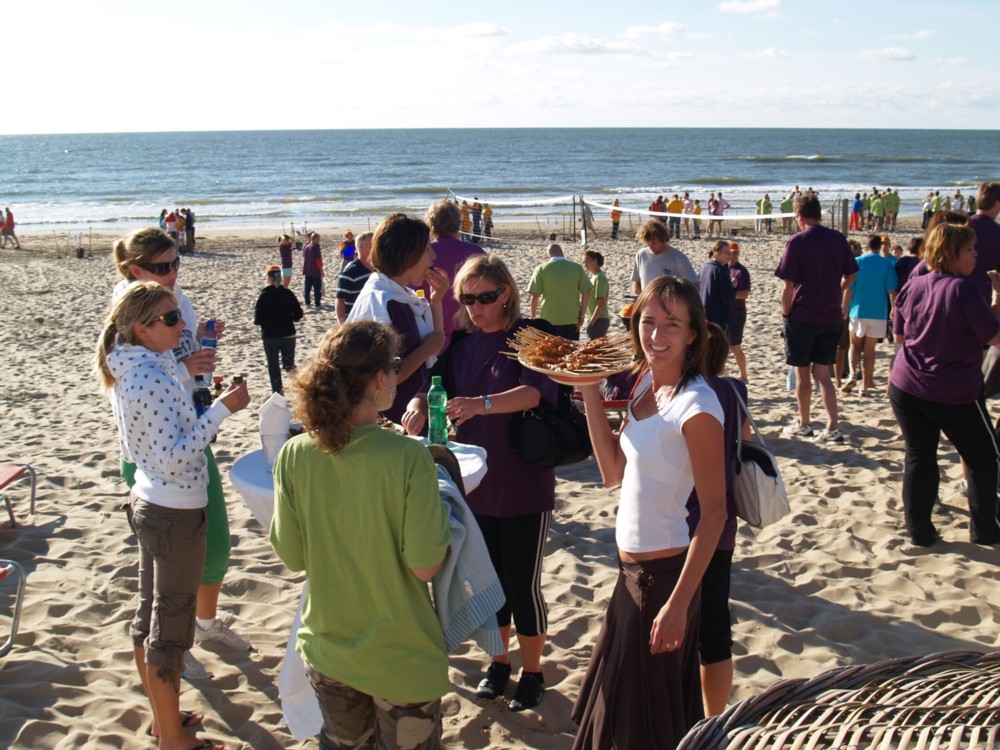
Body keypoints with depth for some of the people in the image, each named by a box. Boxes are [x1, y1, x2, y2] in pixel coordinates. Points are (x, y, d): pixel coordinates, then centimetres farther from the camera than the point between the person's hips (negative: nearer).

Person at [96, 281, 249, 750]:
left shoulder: (131, 371, 5)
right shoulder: (152, 379, -25)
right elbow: (174, 457, -28)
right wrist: (222, 409, -26)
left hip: (148, 503, 10)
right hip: (175, 513, -10)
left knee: (150, 615, 20)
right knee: (171, 627, 4)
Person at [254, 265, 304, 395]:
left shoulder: (264, 295, -12)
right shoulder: (288, 293, -2)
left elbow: (258, 319, -13)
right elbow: (298, 314, -1)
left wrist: (256, 320, 9)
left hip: (270, 336, -3)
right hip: (288, 334, 3)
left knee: (273, 367, 9)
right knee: (288, 362, 14)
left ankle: (277, 392, 10)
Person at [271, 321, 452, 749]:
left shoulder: (293, 456, -13)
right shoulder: (408, 458, -24)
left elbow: (291, 557, -3)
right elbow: (424, 567, -20)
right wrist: (441, 517, -2)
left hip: (326, 649, 4)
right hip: (400, 660, -3)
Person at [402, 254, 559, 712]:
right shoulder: (461, 343, 4)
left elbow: (534, 392, -27)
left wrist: (480, 404, -43)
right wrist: (419, 405, -25)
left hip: (524, 486, -5)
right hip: (476, 483, 5)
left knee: (523, 584, 4)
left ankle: (532, 672, 24)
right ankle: (499, 662, 36)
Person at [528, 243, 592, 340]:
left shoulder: (541, 269, -2)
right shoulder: (577, 267, 1)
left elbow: (535, 296, -4)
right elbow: (586, 293, -3)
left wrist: (533, 317, 8)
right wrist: (582, 316, 2)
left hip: (550, 320, -1)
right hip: (572, 320, 1)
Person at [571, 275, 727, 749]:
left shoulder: (697, 406, -21)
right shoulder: (646, 384, 3)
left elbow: (714, 512, -21)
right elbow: (614, 472, 5)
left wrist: (678, 603, -23)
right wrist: (590, 394, -1)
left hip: (663, 572, -8)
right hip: (632, 568, 8)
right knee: (621, 704, 25)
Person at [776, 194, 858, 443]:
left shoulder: (797, 241, -12)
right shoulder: (838, 239, 2)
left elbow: (788, 285, -14)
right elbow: (850, 277, 10)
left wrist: (786, 312, -2)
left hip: (802, 317, -4)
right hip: (831, 317, 4)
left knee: (802, 373, 9)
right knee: (822, 373, 9)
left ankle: (803, 425, 21)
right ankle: (833, 427, -1)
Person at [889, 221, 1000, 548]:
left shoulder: (912, 286, 1)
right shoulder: (962, 288, -16)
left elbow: (899, 336, 11)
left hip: (906, 386, 5)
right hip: (955, 393, -5)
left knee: (918, 457, 10)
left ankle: (919, 530, 11)